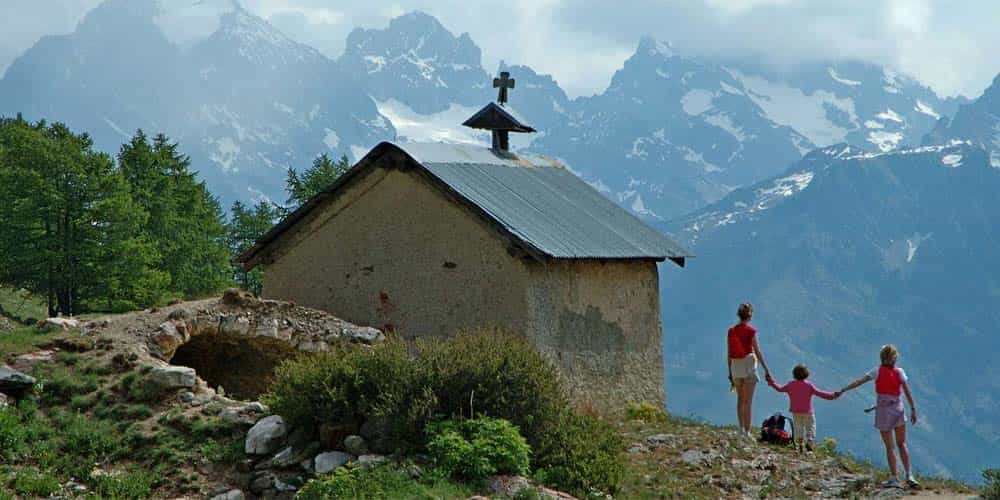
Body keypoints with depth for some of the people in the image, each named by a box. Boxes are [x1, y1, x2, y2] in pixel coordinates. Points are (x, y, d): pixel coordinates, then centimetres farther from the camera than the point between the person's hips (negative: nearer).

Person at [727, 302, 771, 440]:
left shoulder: (731, 331, 2)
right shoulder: (751, 331, -11)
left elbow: (729, 354, 5)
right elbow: (757, 352, -11)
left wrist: (730, 373, 13)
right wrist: (766, 369, -4)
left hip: (736, 367, 4)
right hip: (749, 366, -4)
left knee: (740, 399, 18)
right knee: (748, 401, -1)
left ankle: (741, 429, 21)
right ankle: (747, 432, -3)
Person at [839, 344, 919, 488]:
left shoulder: (877, 371, -5)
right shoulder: (900, 372, 0)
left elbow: (859, 382, -13)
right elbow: (907, 391, -5)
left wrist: (843, 390, -12)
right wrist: (913, 409, -2)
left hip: (883, 410, -2)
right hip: (898, 409, 2)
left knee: (889, 447, 5)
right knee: (901, 444, 15)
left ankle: (894, 479, 2)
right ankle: (909, 475, 8)